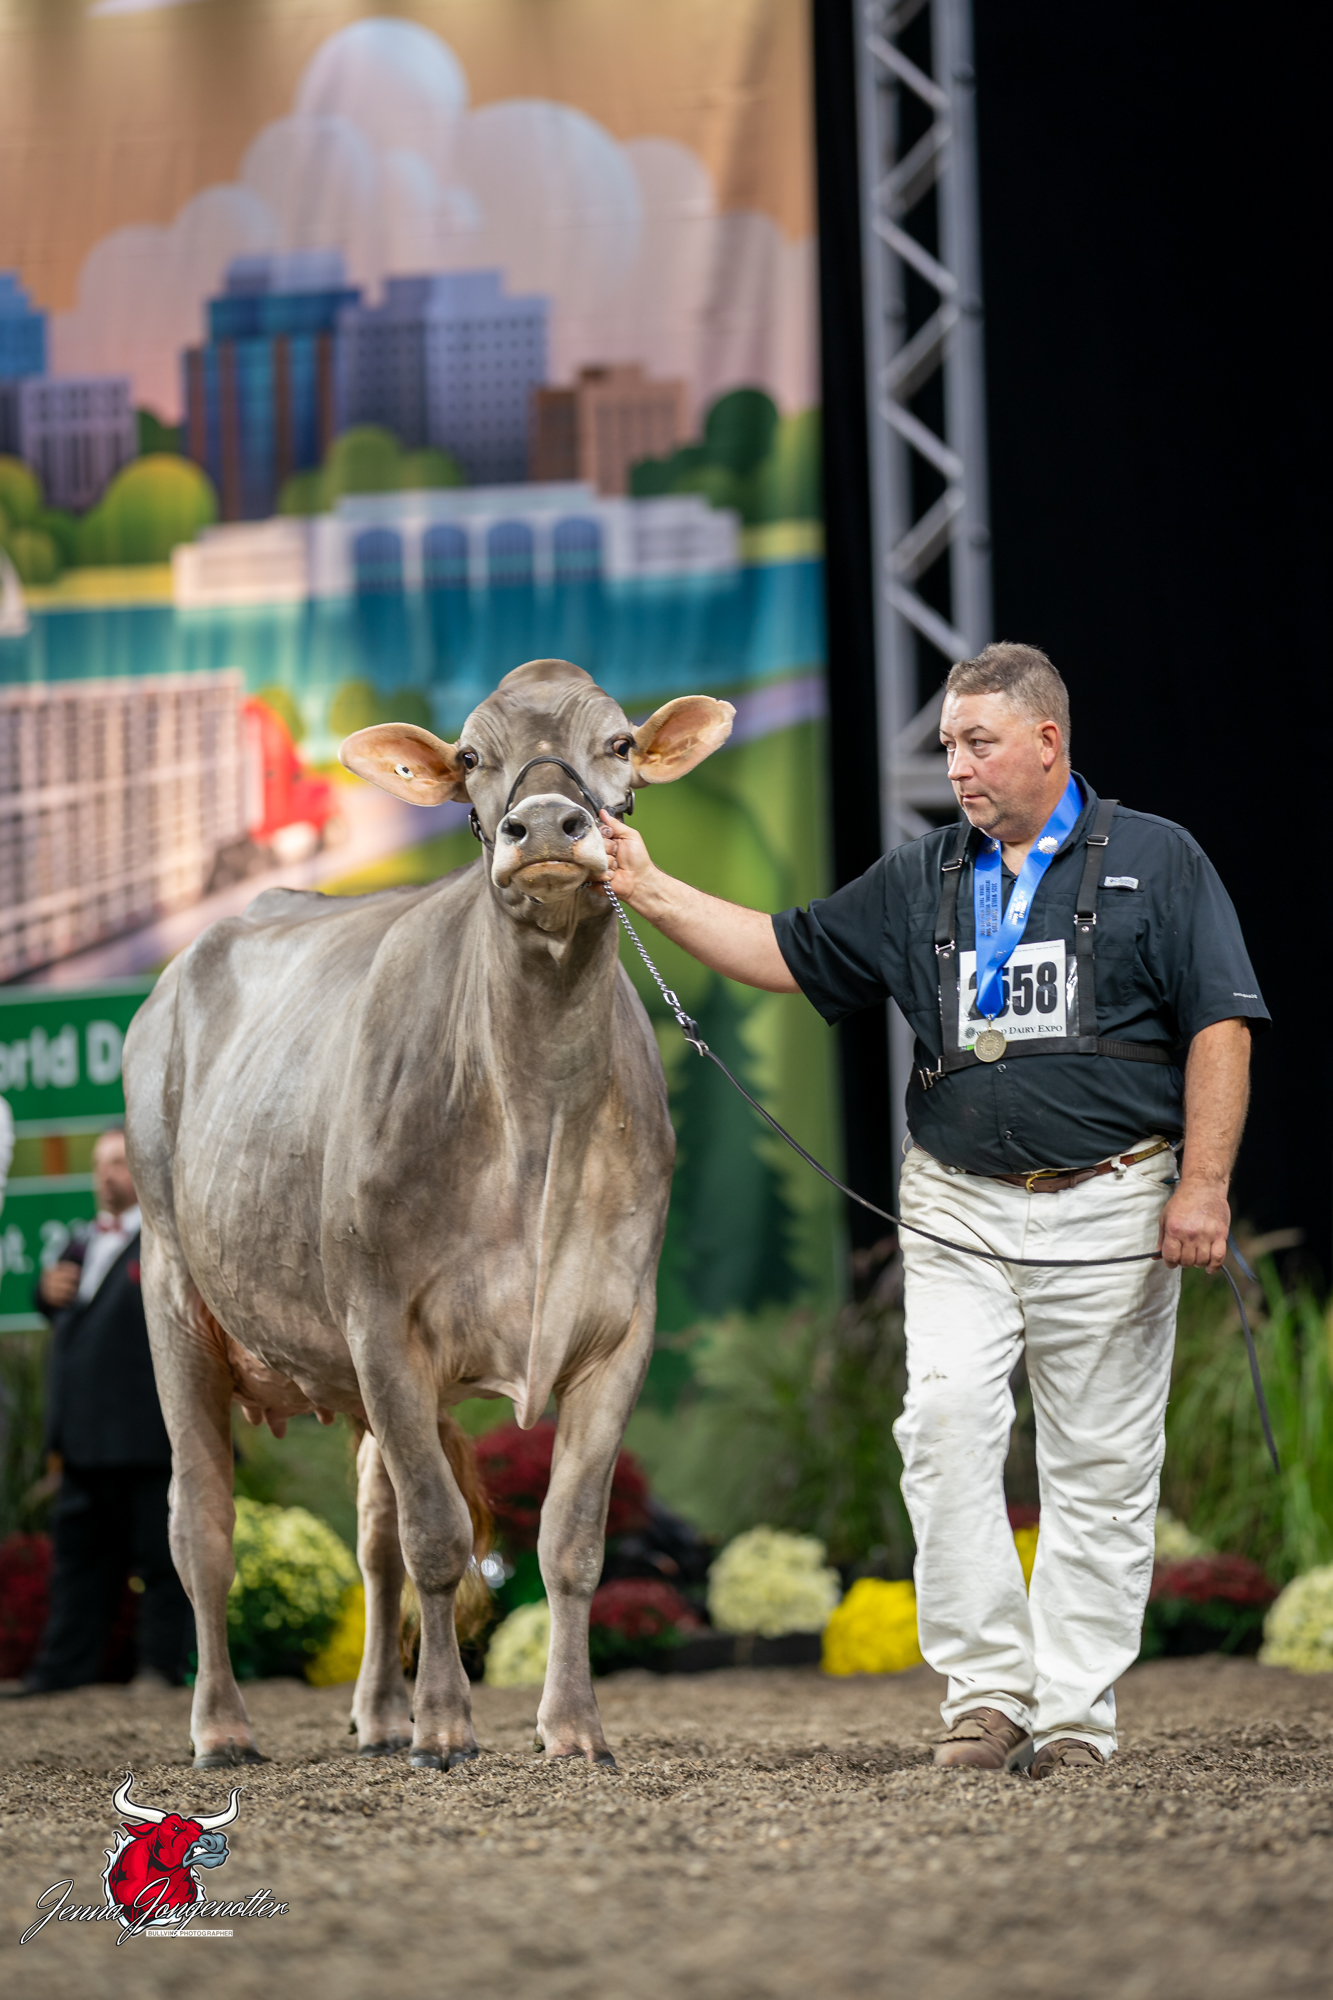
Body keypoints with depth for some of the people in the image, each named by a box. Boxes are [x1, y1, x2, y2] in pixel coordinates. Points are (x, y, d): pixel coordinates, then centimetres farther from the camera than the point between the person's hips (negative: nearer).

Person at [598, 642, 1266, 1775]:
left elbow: (1221, 1024, -1)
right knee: (945, 1421, -14)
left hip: (1109, 1208, -3)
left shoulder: (1155, 862, 4)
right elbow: (788, 954, 16)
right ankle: (986, 1690, -10)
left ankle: (1075, 1713, 4)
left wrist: (1204, 1183, -11)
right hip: (958, 1208, 3)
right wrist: (650, 891, 5)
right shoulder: (922, 883, 16)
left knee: (1100, 1466, -1)